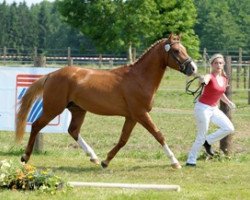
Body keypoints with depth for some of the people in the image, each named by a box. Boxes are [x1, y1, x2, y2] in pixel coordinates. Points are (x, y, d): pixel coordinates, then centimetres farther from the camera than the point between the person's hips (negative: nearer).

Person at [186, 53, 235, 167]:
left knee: (229, 128, -5)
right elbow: (204, 79, -43)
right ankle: (191, 161, 6)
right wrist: (202, 80, -65)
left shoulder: (224, 79, 6)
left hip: (214, 109, 7)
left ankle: (208, 141, 12)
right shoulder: (210, 77, -16)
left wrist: (228, 102, 19)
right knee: (202, 136, -5)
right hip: (202, 107, -7)